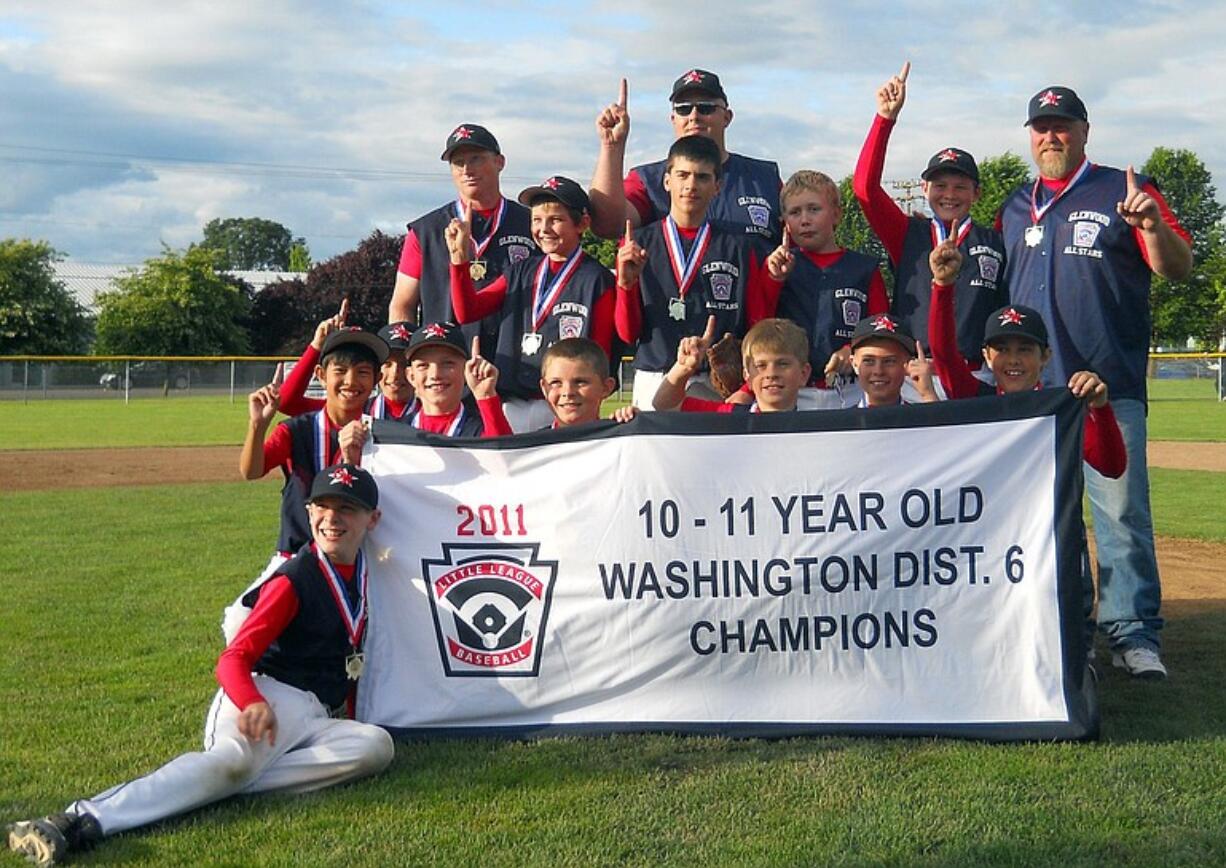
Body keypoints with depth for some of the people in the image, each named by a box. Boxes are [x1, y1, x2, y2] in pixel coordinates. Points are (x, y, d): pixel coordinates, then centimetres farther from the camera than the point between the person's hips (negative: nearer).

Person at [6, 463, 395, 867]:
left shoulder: (360, 569, 14)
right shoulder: (293, 580, -6)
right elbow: (232, 659, -14)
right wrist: (253, 704, -34)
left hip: (320, 719, 5)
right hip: (272, 693, -5)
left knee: (377, 746, -28)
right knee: (234, 755, -39)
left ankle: (231, 784, -34)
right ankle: (83, 819, -50)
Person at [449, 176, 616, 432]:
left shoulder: (597, 280, -2)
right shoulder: (520, 272, 16)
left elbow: (599, 352, -4)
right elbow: (467, 311, 7)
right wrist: (459, 258, -4)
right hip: (510, 405, 5)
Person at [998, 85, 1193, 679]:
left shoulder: (1124, 192, 4)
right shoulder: (1014, 208, 17)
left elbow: (1179, 269, -6)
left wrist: (1153, 225, -26)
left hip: (1110, 389, -4)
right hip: (1030, 389, 5)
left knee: (1121, 512, -8)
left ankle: (1133, 631, -2)